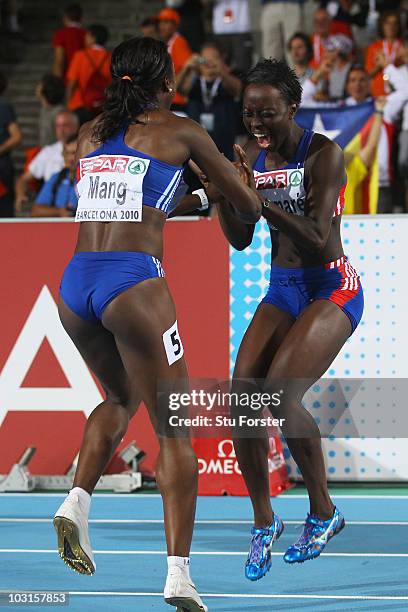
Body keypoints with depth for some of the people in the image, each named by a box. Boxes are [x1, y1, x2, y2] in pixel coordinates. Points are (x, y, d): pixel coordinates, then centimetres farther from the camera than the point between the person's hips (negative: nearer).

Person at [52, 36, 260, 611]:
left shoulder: (90, 133, 17)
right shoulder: (178, 130, 4)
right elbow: (246, 202, 13)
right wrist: (248, 215, 36)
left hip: (75, 283, 5)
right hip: (133, 283, -5)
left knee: (121, 397, 31)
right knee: (174, 430, 2)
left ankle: (76, 503, 9)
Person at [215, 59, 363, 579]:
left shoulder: (324, 154, -15)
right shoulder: (254, 156, 4)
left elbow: (319, 244, -22)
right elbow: (241, 239, 5)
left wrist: (262, 199, -28)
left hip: (331, 288, -6)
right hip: (281, 288, 6)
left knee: (280, 396, -21)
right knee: (241, 394, -12)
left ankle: (323, 512, -2)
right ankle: (263, 522, 2)